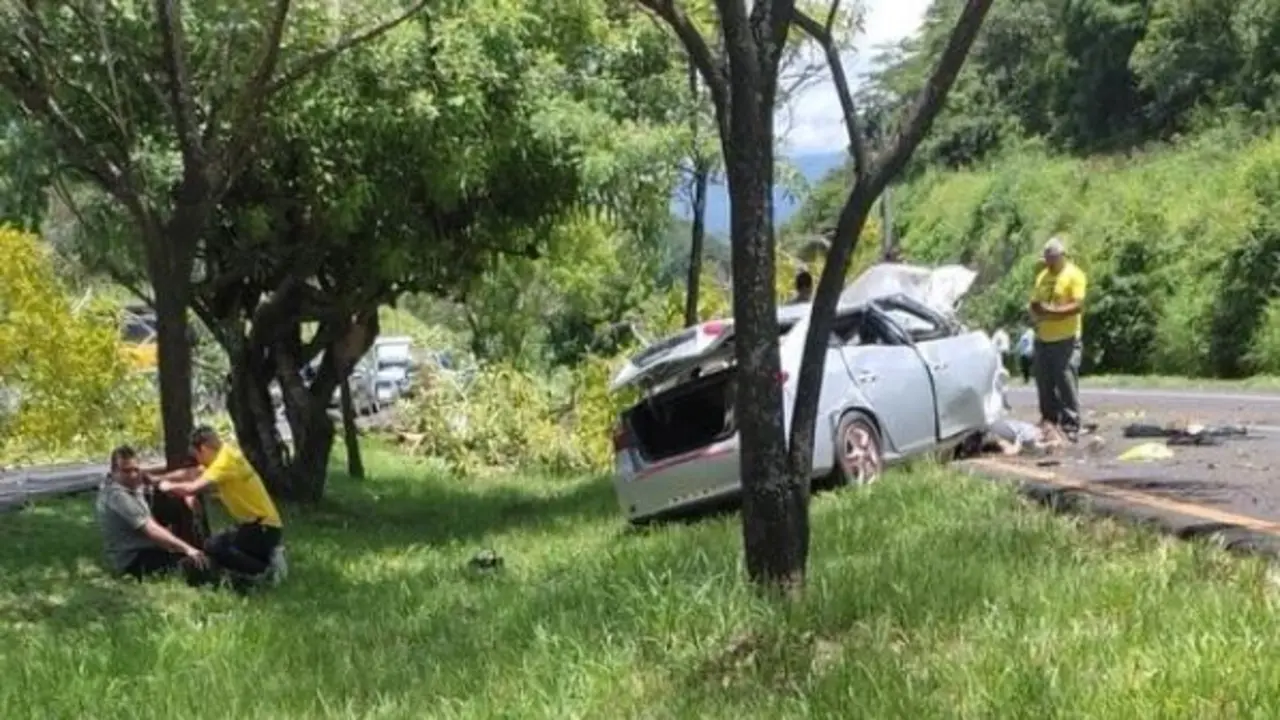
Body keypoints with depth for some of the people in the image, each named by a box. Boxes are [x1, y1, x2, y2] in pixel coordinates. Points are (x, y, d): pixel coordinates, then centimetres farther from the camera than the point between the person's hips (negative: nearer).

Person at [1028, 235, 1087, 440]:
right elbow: (1034, 303, 20)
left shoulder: (1074, 275, -5)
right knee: (1044, 384, 9)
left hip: (1065, 340, -7)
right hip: (1042, 339, 7)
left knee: (1067, 384, -8)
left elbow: (1078, 306, -14)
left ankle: (1071, 426, -5)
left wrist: (1052, 311, -20)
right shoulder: (1042, 276, 16)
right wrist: (1036, 314, -2)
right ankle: (1048, 422, 19)